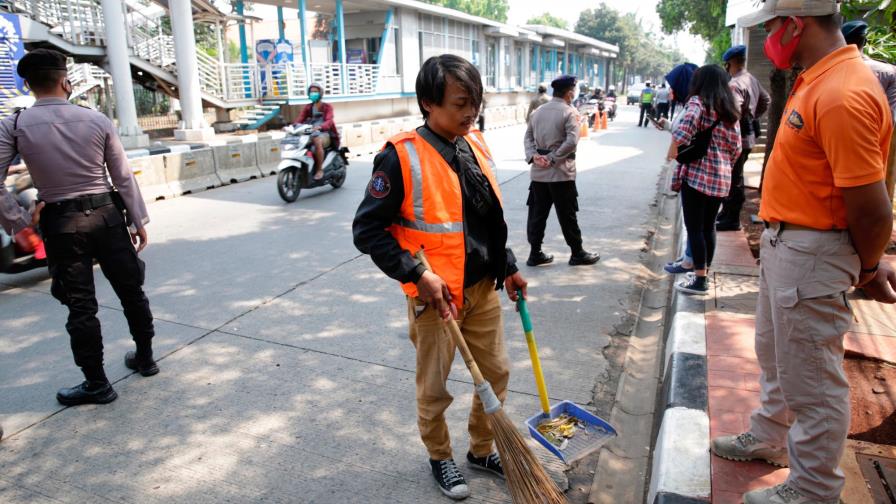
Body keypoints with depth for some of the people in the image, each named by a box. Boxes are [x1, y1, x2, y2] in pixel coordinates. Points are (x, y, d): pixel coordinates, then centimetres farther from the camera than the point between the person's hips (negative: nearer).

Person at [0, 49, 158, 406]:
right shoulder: (97, 120, -3)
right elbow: (123, 177, -1)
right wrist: (139, 221, 6)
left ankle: (96, 384, 15)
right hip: (107, 215, 1)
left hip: (61, 224, -1)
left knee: (80, 305, 6)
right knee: (130, 290, 16)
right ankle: (145, 358, 30)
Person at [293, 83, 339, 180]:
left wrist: (320, 126, -37)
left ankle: (319, 169, -31)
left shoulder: (327, 107, 4)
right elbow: (300, 119, 4)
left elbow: (329, 121, -15)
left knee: (317, 141, -39)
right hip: (311, 133, 4)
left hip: (325, 133, -4)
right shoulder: (308, 108, 17)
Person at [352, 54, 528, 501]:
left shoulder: (476, 145, 3)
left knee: (496, 373, 18)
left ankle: (482, 450, 41)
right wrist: (419, 276, -21)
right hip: (435, 295, -6)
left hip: (483, 288, 7)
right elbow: (368, 230, -16)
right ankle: (440, 458, 38)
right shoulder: (402, 157, -18)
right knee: (434, 388, 11)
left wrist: (508, 267, 13)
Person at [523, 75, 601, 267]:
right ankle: (577, 253, 16)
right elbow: (572, 142, -20)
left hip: (538, 172, 6)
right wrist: (552, 158, -14)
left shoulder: (538, 111, 11)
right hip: (560, 172, -6)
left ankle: (535, 253, 15)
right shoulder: (570, 112, -9)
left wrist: (534, 156, -6)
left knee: (537, 213, 10)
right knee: (567, 215, 4)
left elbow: (528, 137, 7)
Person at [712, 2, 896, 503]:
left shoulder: (842, 95, -26)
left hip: (812, 254, -10)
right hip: (784, 241, 10)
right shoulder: (816, 78, 7)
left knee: (811, 378, 5)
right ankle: (768, 439, 47)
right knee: (777, 355, 26)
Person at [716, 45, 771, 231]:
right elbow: (766, 100, 24)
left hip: (737, 138, -10)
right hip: (746, 134, 10)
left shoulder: (735, 84, -19)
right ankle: (727, 211, 29)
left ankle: (732, 219, 3)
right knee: (734, 178, 18)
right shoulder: (753, 80, 12)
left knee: (734, 180, -3)